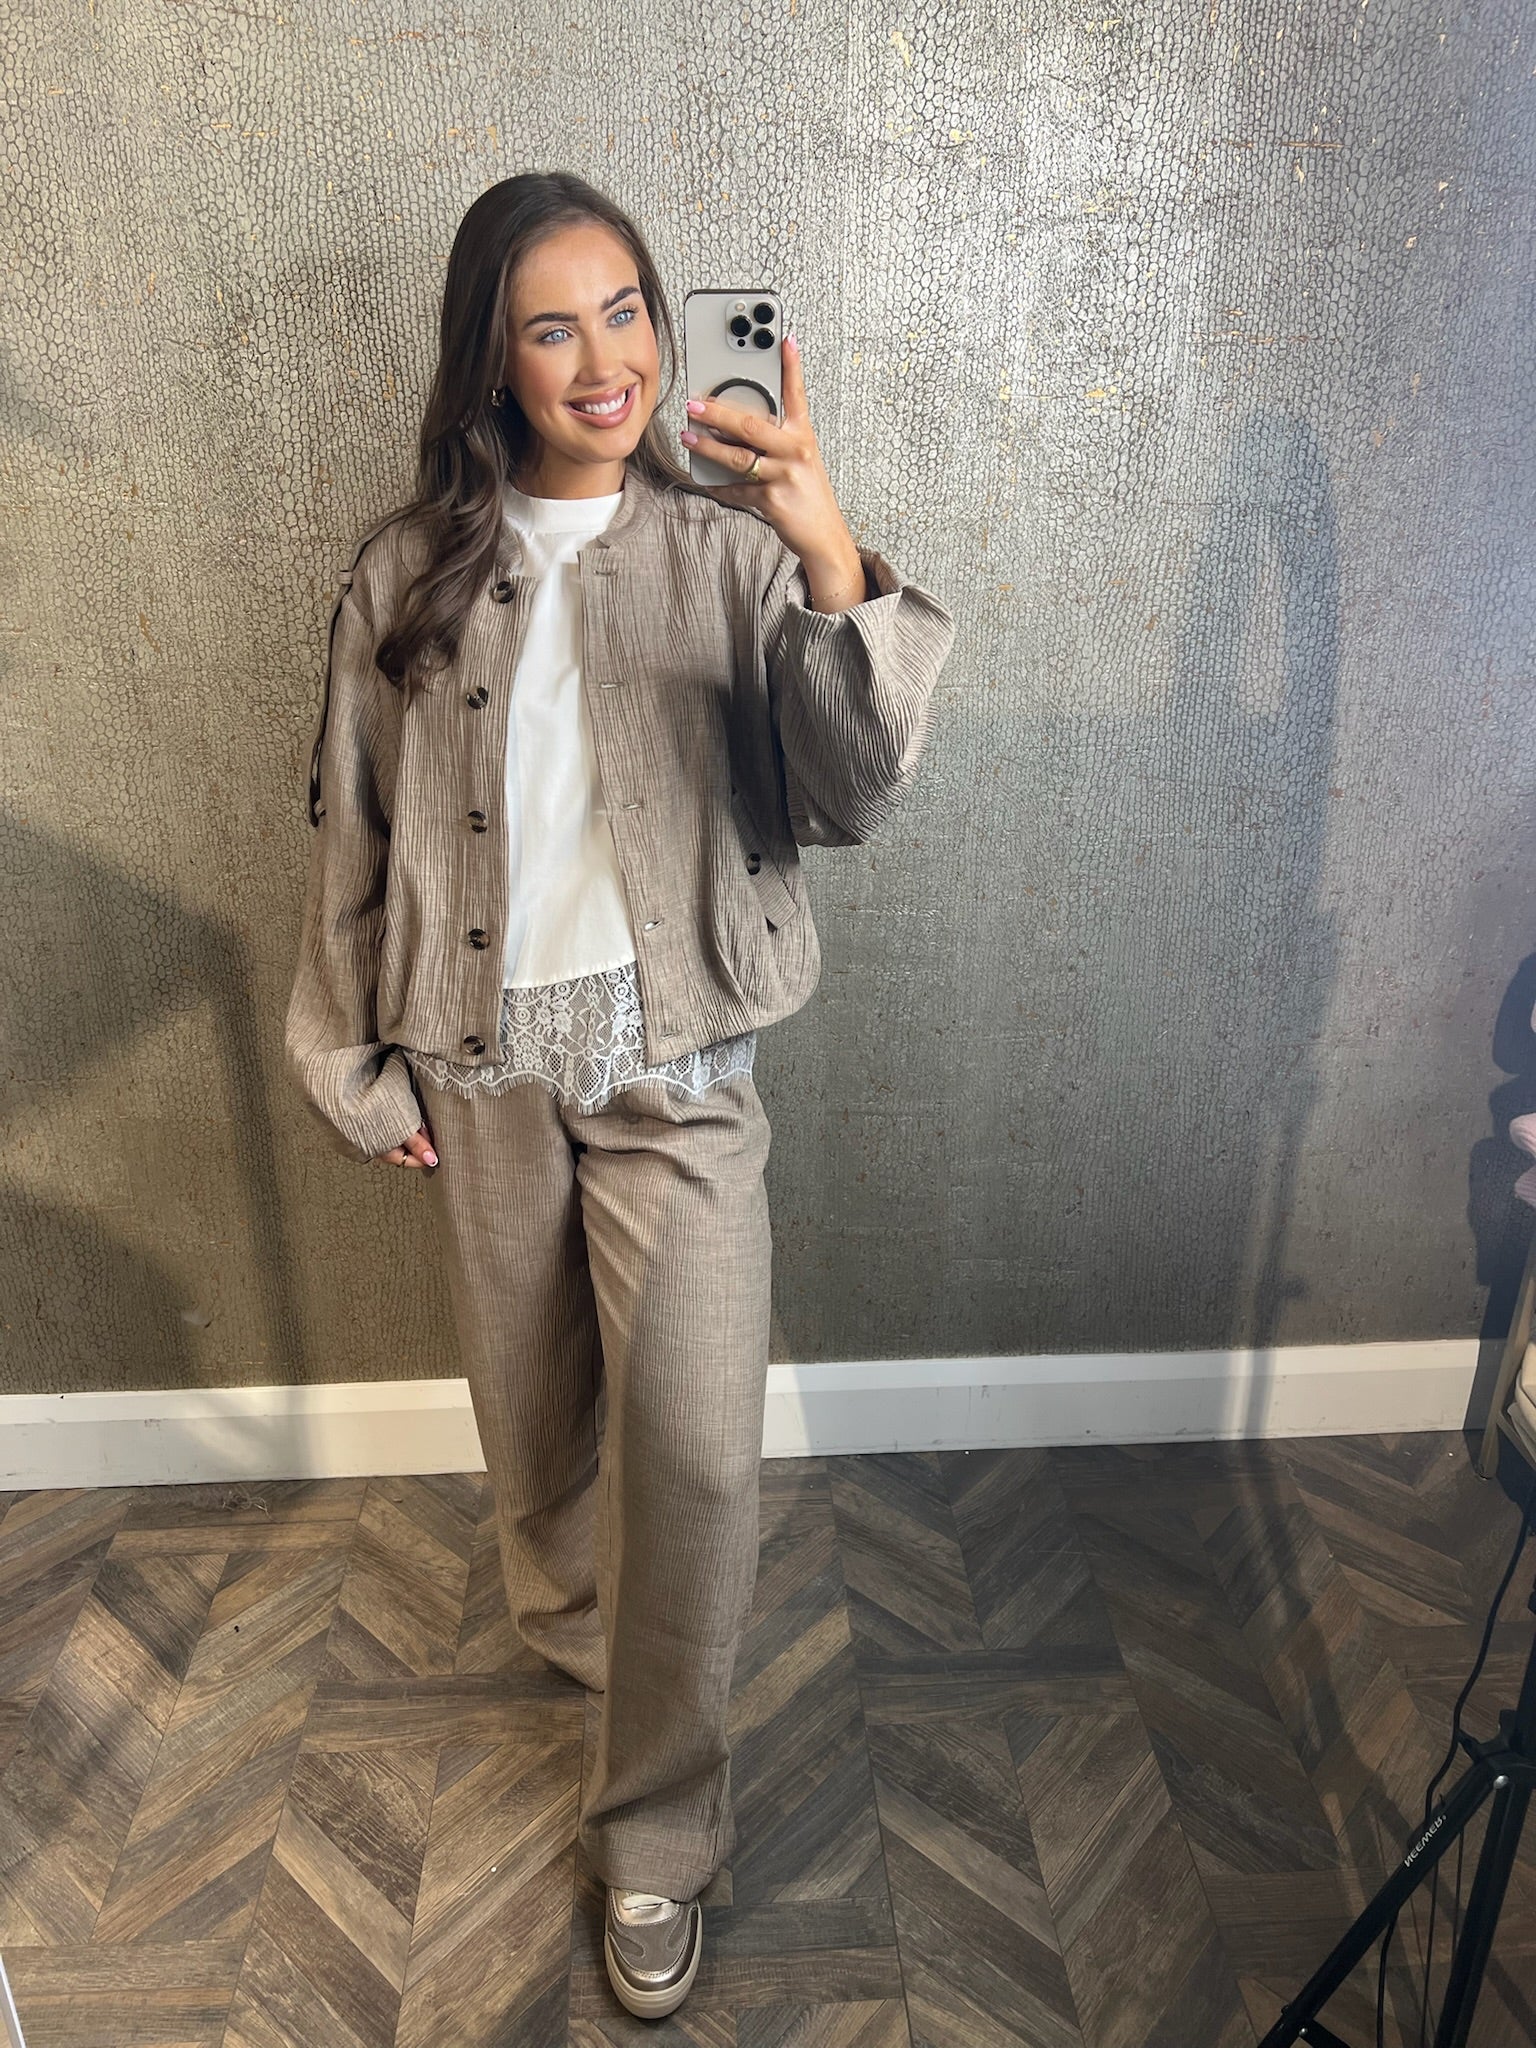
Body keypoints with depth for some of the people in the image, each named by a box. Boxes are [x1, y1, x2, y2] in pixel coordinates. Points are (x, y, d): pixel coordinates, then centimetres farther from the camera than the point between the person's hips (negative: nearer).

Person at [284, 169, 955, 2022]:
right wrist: (354, 1066, 7)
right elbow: (354, 834, 6)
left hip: (675, 1058, -1)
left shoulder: (733, 552, -3)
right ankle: (570, 1624, 53)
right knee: (530, 1407, 19)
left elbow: (853, 796, -15)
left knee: (700, 1449, -5)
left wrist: (834, 564, -29)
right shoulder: (408, 571, 1)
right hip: (482, 1058, 2)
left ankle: (656, 1835, 20)